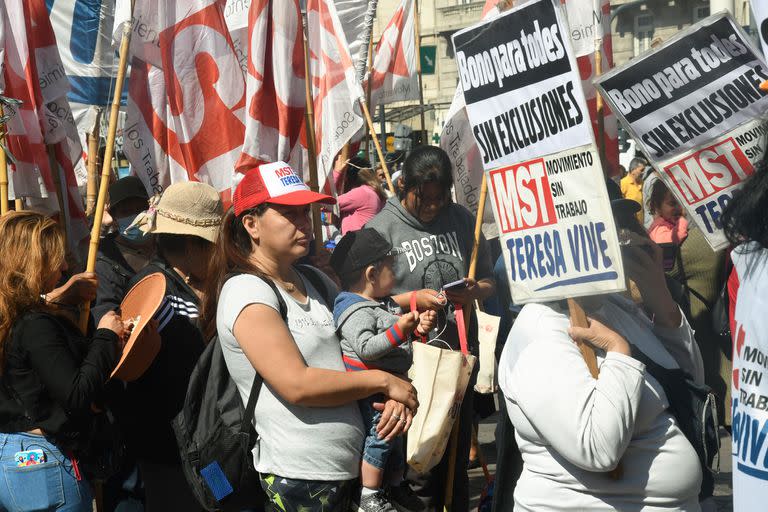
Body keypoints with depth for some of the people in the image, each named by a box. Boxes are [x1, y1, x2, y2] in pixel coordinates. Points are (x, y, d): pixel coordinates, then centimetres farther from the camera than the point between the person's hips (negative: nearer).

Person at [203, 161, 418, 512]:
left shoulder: (312, 279, 11)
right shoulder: (246, 291, -13)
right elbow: (297, 384, -22)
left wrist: (396, 395, -6)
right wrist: (382, 381, -14)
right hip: (299, 479, -7)